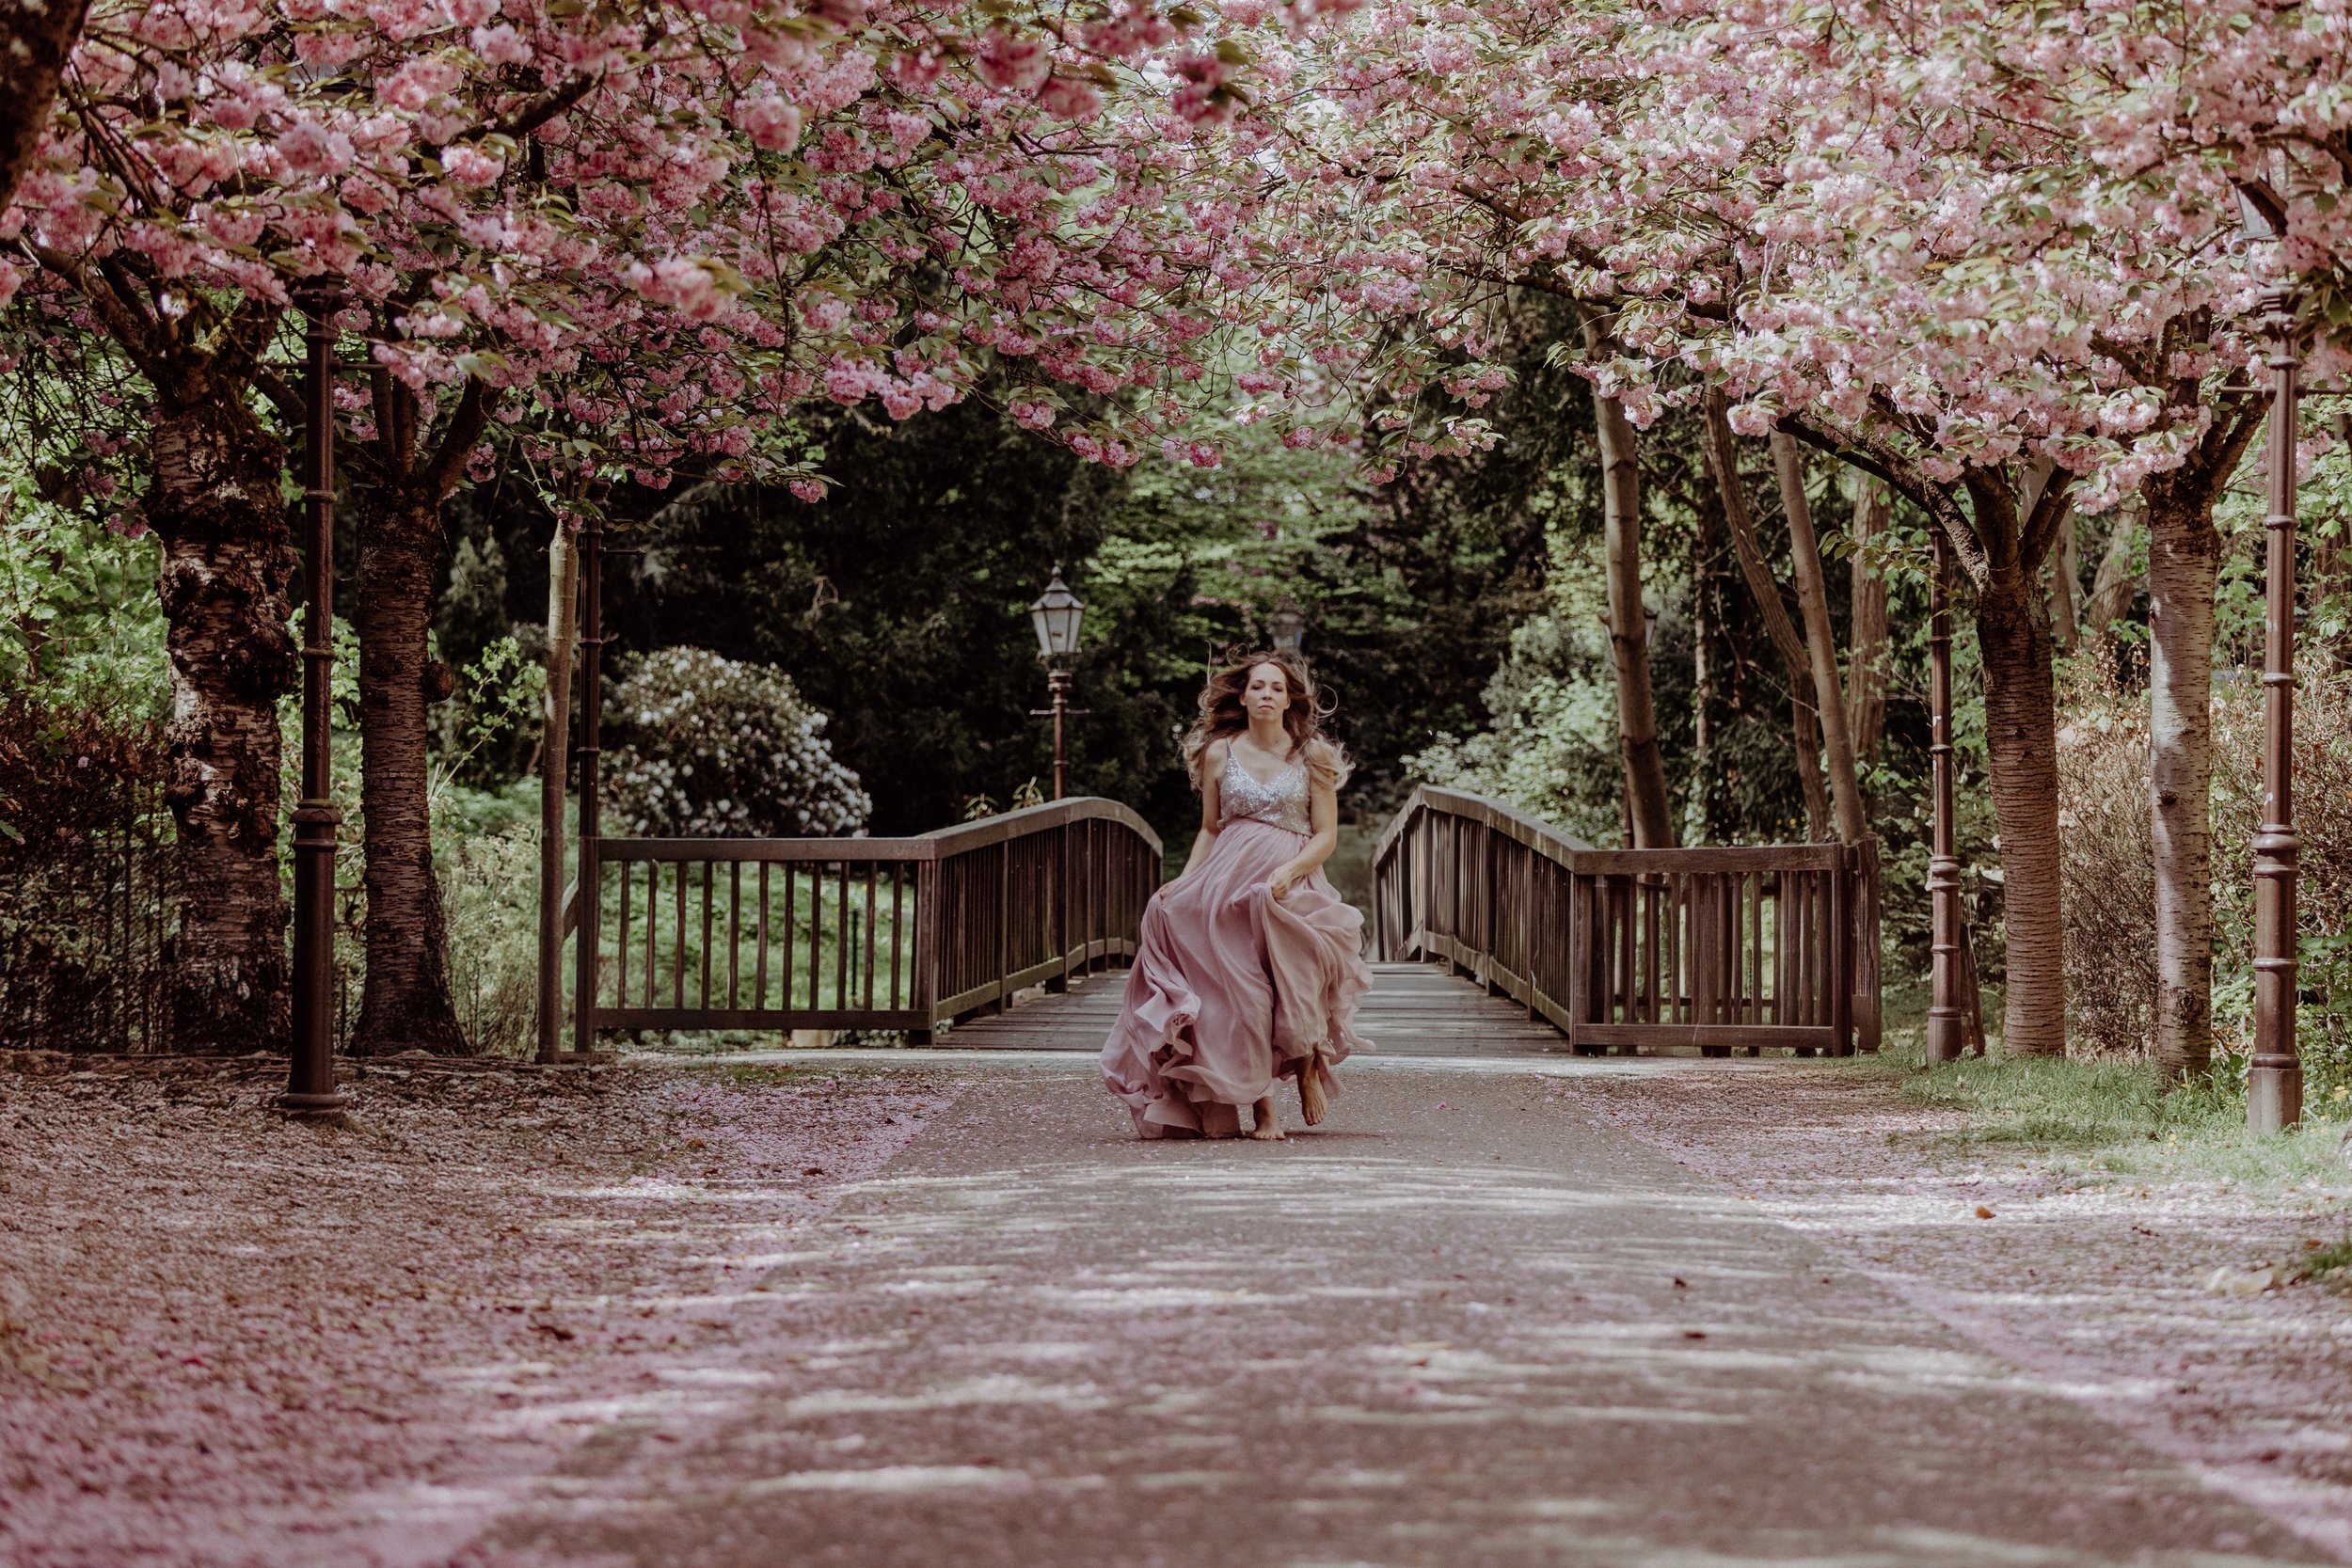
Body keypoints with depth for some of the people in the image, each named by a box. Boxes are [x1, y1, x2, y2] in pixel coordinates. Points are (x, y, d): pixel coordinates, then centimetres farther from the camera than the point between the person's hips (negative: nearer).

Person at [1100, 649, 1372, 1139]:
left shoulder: (1312, 756, 7)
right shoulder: (1218, 754, 12)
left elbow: (1326, 836, 4)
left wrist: (1289, 871, -14)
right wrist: (1185, 879, 3)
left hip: (1290, 883, -2)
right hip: (1226, 880, 2)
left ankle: (1309, 1062, -10)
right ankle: (1262, 1110, -9)